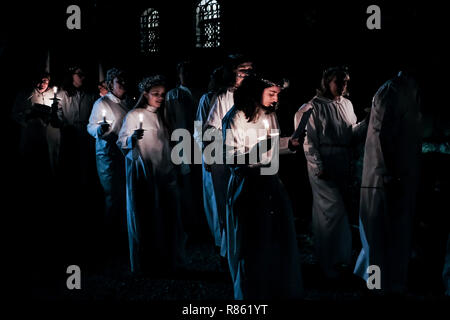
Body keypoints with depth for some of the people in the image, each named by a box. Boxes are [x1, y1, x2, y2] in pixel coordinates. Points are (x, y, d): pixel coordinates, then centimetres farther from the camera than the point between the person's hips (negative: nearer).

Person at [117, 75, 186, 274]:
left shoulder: (160, 116, 16)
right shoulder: (134, 116, -4)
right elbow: (122, 143, -8)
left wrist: (171, 171, 22)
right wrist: (133, 138, -27)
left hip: (162, 173, 6)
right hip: (143, 173, -6)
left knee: (165, 216, 4)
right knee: (145, 217, -3)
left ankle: (165, 260, 15)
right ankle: (145, 263, 6)